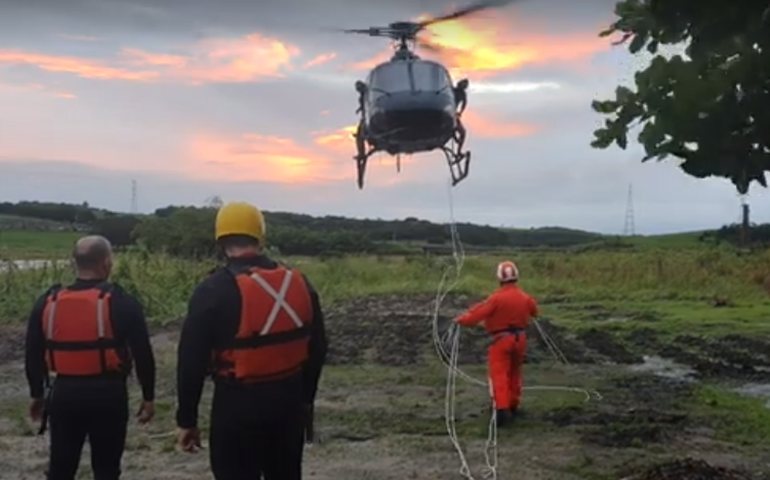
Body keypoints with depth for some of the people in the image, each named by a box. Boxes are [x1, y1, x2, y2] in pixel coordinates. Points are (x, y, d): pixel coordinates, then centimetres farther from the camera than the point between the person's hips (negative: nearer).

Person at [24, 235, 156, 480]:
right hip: (107, 395, -3)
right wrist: (148, 397, 3)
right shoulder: (122, 303, -9)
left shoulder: (48, 303, 3)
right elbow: (143, 355, -7)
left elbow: (33, 355, 9)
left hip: (64, 394, 3)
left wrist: (37, 394, 21)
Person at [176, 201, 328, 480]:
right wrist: (306, 399, 21)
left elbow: (192, 361, -11)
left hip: (237, 406, -5)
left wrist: (187, 420, -1)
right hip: (288, 402, 5)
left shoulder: (214, 290, -12)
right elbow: (317, 349, 9)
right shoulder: (298, 283, 1)